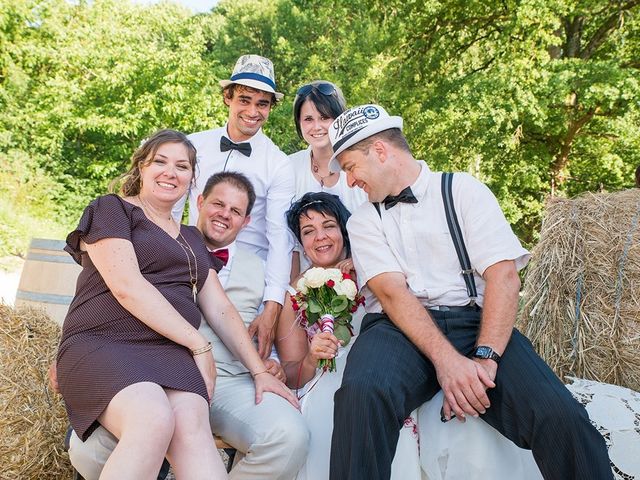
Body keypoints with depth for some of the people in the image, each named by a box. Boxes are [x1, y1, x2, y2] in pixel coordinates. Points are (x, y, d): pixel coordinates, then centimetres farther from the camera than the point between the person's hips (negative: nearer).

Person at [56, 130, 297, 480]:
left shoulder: (191, 239, 26)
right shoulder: (111, 209, 8)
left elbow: (220, 310, 22)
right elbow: (126, 287, -7)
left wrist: (259, 371, 12)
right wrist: (200, 345, -9)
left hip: (170, 352, 4)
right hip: (102, 344, -4)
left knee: (193, 426, -29)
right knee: (155, 421, -36)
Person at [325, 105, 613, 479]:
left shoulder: (463, 191, 8)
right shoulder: (363, 221, 12)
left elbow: (503, 275, -4)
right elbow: (392, 292, -4)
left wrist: (484, 358, -19)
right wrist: (446, 359, -21)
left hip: (473, 320, 0)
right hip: (400, 327, 1)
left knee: (559, 416, -27)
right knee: (361, 393, -34)